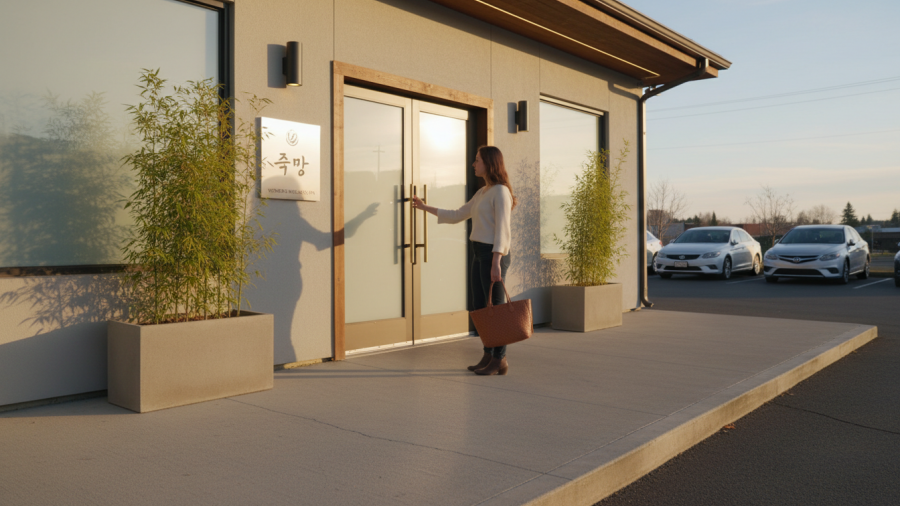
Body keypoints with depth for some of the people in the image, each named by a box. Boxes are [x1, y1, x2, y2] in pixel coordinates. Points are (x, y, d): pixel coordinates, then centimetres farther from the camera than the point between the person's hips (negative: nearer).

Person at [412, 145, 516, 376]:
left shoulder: (500, 191, -10)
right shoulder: (482, 193, 17)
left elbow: (502, 229, -17)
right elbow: (457, 215, 26)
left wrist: (496, 262, -23)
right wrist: (426, 208, 29)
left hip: (493, 254, -9)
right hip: (479, 253, 9)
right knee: (479, 306, 10)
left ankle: (500, 360, 7)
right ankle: (488, 356, 19)